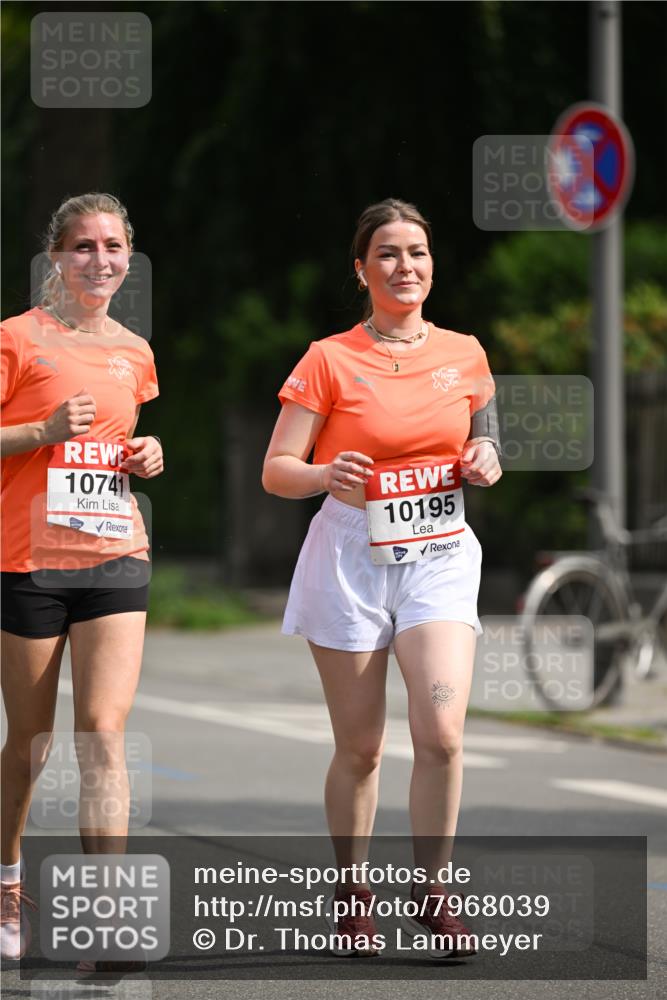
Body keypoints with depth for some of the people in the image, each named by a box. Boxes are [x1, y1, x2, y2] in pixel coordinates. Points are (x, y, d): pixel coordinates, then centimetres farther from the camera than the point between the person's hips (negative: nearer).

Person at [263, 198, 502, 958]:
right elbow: (275, 472, -4)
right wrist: (326, 476, -24)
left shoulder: (464, 355, 7)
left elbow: (482, 451, 20)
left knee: (441, 731, -16)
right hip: (353, 558, -2)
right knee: (359, 748, 2)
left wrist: (485, 463, -3)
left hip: (440, 557, 2)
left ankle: (430, 891, -1)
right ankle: (352, 895, 22)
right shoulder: (329, 361, -3)